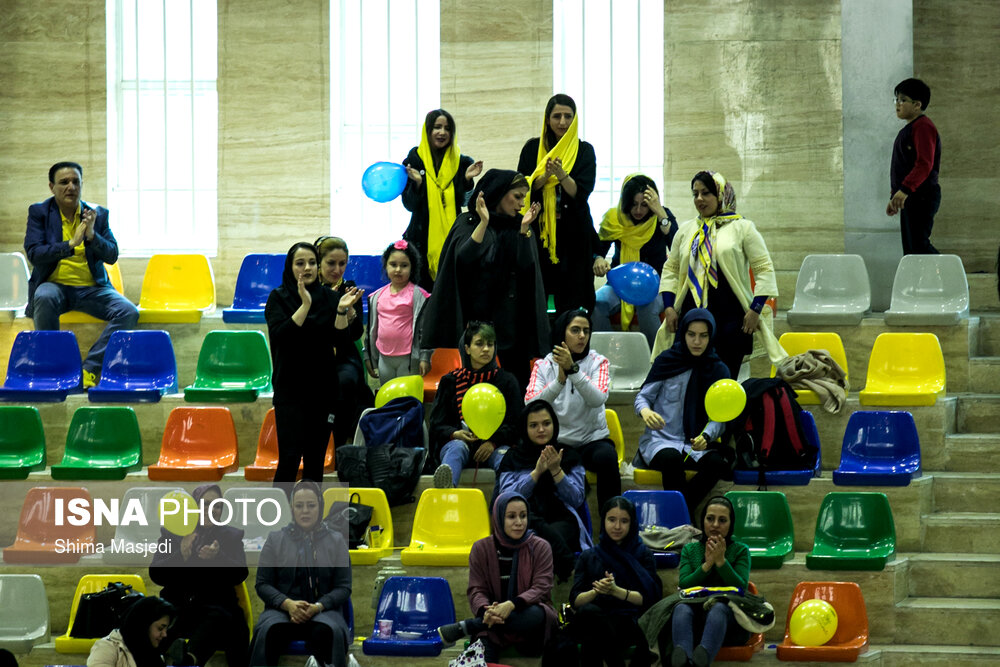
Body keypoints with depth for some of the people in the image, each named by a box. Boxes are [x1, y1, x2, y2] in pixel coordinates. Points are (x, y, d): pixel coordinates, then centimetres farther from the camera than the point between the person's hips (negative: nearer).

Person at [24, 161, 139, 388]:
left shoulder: (98, 214, 9)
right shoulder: (39, 213, 3)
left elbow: (112, 256, 3)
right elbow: (34, 254, -10)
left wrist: (92, 236, -17)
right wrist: (71, 244, -22)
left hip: (91, 288, 3)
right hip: (55, 285, -2)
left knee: (128, 312, -24)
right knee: (44, 298, -38)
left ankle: (89, 369, -24)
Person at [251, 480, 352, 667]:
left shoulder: (336, 541, 14)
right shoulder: (275, 539, 14)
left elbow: (343, 587, 8)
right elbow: (262, 584, 9)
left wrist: (317, 607, -13)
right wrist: (288, 604, -12)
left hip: (323, 609, 0)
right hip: (281, 609, 0)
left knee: (329, 630, -38)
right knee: (268, 630, -37)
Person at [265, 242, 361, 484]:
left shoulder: (330, 298, 6)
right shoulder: (279, 298, 0)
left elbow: (342, 342, -2)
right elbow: (280, 334, -16)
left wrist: (342, 311, -18)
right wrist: (305, 305, -24)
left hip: (323, 387, 3)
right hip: (290, 387, -3)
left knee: (315, 459, 3)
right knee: (290, 457, -12)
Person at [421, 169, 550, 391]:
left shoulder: (517, 228, 12)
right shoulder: (468, 223, 3)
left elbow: (526, 265, -3)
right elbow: (464, 256, -16)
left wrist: (524, 229, -12)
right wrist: (484, 223, -23)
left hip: (511, 321, 3)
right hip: (477, 319, -3)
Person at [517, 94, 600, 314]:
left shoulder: (584, 151, 5)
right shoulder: (533, 148, 8)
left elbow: (581, 193, -5)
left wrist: (562, 175, -22)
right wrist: (544, 176, -16)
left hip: (574, 236, 0)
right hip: (538, 230, 1)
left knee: (572, 304, -3)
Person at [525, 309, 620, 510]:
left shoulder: (598, 362, 4)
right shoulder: (543, 366, 6)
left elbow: (597, 399, -16)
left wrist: (573, 369, -27)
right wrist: (560, 380, -23)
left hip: (592, 439, 0)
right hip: (556, 441, 0)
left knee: (607, 458, -34)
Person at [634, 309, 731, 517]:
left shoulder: (718, 370, 6)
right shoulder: (666, 361, 2)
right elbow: (643, 396, 7)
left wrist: (706, 436, -20)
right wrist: (645, 411, -18)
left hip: (696, 445, 2)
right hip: (660, 439, -2)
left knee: (719, 461, -32)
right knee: (671, 459, -38)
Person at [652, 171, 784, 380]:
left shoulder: (742, 228, 3)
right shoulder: (686, 230, 16)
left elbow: (764, 269, 1)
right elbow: (670, 269, 20)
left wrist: (755, 309, -7)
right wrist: (669, 307, 7)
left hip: (731, 318, -4)